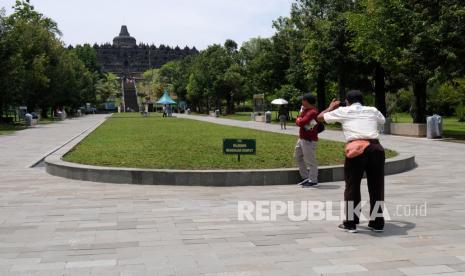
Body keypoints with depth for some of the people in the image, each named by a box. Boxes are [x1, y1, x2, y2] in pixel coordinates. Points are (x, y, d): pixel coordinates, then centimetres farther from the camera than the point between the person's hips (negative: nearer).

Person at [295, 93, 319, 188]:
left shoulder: (312, 112, -21)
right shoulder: (305, 109, 10)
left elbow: (300, 122, -27)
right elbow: (298, 121, 11)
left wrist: (299, 119, -7)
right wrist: (299, 120, -10)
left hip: (309, 140, -11)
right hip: (302, 138, 11)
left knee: (310, 161, -3)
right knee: (298, 157, 19)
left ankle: (313, 181, 8)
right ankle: (305, 177, 28)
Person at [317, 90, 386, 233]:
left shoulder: (343, 111, 14)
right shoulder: (372, 110, 22)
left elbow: (320, 117, 24)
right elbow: (382, 120, 45)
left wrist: (331, 107, 43)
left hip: (356, 149, -3)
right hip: (376, 149, 3)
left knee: (352, 187, 9)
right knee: (377, 187, 13)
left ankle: (350, 223, 13)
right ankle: (377, 223, 22)